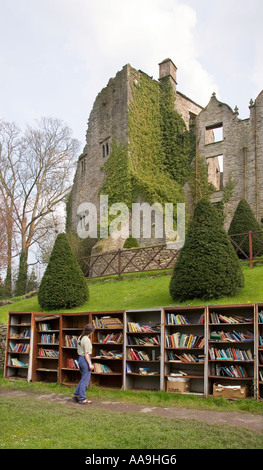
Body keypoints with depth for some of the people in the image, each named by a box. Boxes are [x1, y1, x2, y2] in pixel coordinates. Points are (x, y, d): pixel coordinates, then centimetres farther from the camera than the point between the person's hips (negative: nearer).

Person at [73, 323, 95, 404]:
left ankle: (76, 395, 26)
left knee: (83, 379, 21)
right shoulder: (87, 340, -18)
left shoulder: (80, 338, 9)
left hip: (80, 358, 9)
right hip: (85, 359, -9)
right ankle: (82, 399, 8)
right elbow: (86, 353, -18)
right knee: (85, 380, 1)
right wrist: (90, 364, -15)